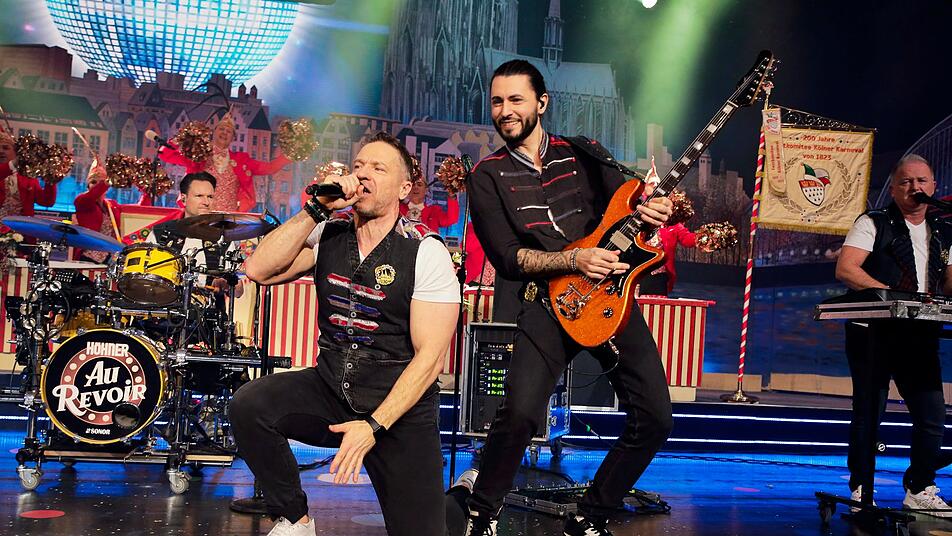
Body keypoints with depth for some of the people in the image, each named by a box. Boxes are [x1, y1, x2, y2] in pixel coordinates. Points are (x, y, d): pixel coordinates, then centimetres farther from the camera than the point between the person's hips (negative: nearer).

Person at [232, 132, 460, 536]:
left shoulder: (425, 252, -10)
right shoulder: (329, 235, 3)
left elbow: (429, 355, -15)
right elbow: (259, 271, -11)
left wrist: (374, 426, -21)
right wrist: (316, 210, -17)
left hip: (400, 405, -3)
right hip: (330, 389, 3)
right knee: (249, 405, -23)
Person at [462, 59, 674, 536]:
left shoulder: (585, 153, 11)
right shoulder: (488, 176, 4)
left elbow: (628, 201, 13)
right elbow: (507, 258, -3)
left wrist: (651, 208, -11)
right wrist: (574, 259, -17)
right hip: (548, 302, -3)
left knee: (655, 417, -5)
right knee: (520, 412, -24)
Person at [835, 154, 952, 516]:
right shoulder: (873, 224, 1)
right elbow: (845, 269, -12)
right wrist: (891, 294, -23)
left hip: (920, 336, 5)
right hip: (873, 333, -4)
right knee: (868, 414, 1)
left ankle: (920, 490, 18)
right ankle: (861, 491, 12)